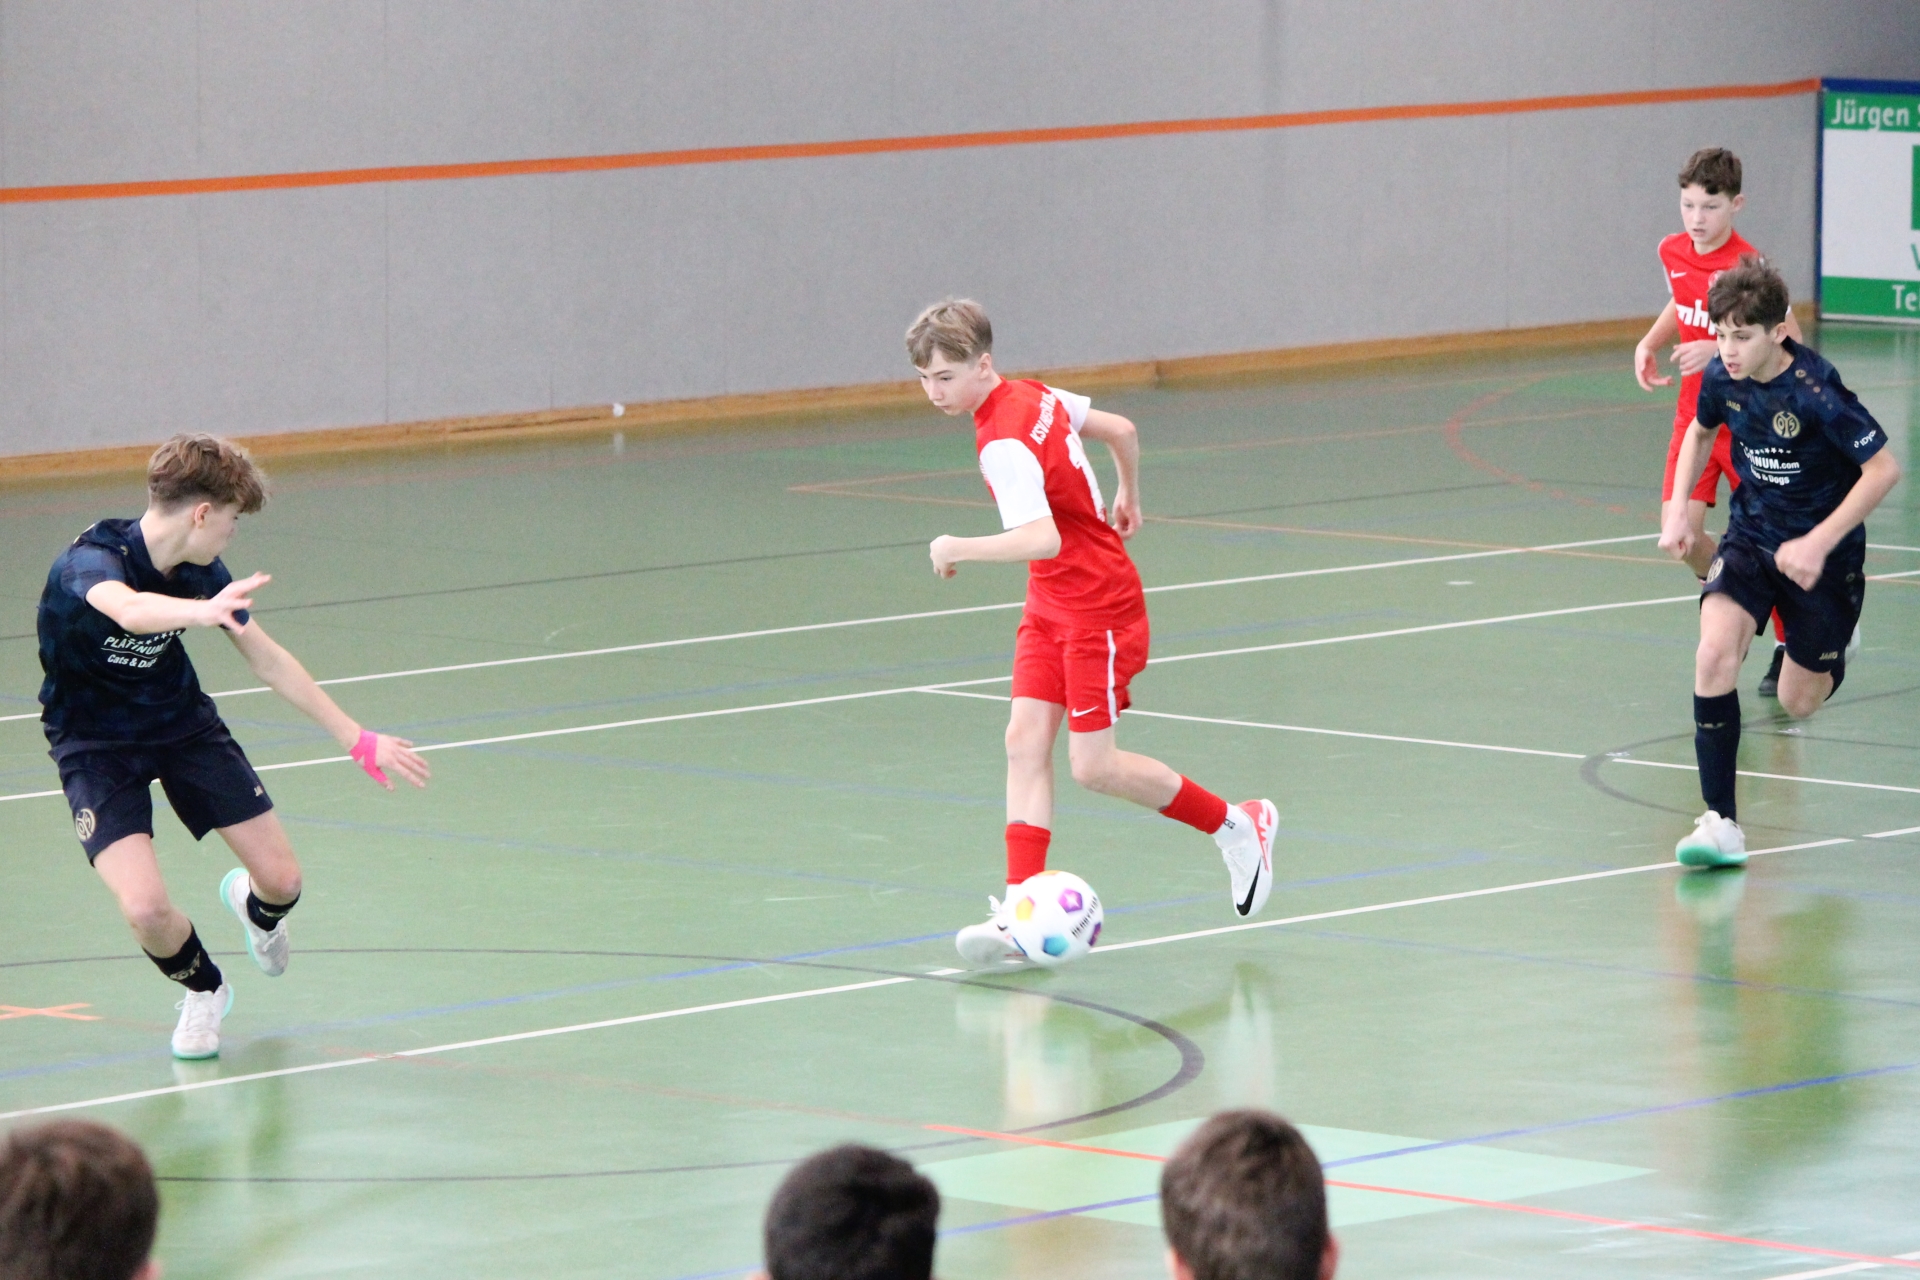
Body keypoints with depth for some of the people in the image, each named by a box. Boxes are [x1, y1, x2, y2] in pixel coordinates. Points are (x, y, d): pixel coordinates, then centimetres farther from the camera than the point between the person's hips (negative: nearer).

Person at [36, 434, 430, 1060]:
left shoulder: (204, 574, -10)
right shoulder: (90, 560, -30)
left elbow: (267, 660, 4)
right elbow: (128, 609, -55)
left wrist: (357, 740, 7)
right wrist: (202, 611, -76)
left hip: (183, 722, 5)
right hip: (95, 744, -5)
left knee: (282, 880, -1)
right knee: (147, 910, -24)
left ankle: (254, 905, 39)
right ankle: (203, 989, 11)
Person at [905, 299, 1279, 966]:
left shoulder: (1004, 446, -26)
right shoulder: (1037, 397, 1)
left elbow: (1043, 539, -39)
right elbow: (1121, 429, 15)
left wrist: (963, 549, -33)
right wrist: (1127, 496, 31)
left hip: (1097, 610, -9)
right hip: (1050, 608, 9)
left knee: (1094, 766, -6)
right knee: (1026, 739, -3)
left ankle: (1236, 825, 15)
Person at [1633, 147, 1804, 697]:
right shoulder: (1673, 253, 0)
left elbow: (1791, 343, -23)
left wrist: (1719, 350, -33)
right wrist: (1649, 344, 5)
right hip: (1696, 414, 5)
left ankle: (1789, 649, 21)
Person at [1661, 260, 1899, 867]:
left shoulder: (1816, 392, -26)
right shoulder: (1721, 379, -9)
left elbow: (1884, 468, -20)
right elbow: (1700, 431, 15)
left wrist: (1819, 543, -25)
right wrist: (1679, 509, 5)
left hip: (1822, 551, -3)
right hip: (1751, 537, 4)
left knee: (1798, 702, 7)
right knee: (1715, 651, -25)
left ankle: (1829, 653, 47)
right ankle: (1721, 823, -23)